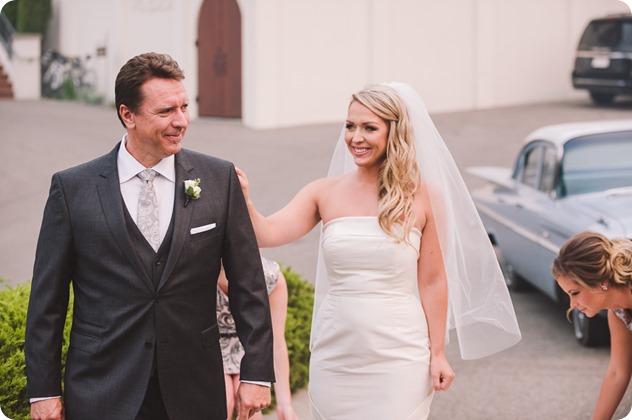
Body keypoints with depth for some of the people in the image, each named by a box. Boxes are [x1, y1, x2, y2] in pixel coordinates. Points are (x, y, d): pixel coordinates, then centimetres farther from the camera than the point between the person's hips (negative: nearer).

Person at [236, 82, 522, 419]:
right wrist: (244, 201, -27)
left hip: (398, 357, -2)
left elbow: (433, 282, -1)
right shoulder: (325, 193, 3)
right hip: (336, 356, 3)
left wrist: (438, 353, -2)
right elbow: (267, 234, -9)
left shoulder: (424, 197, -3)